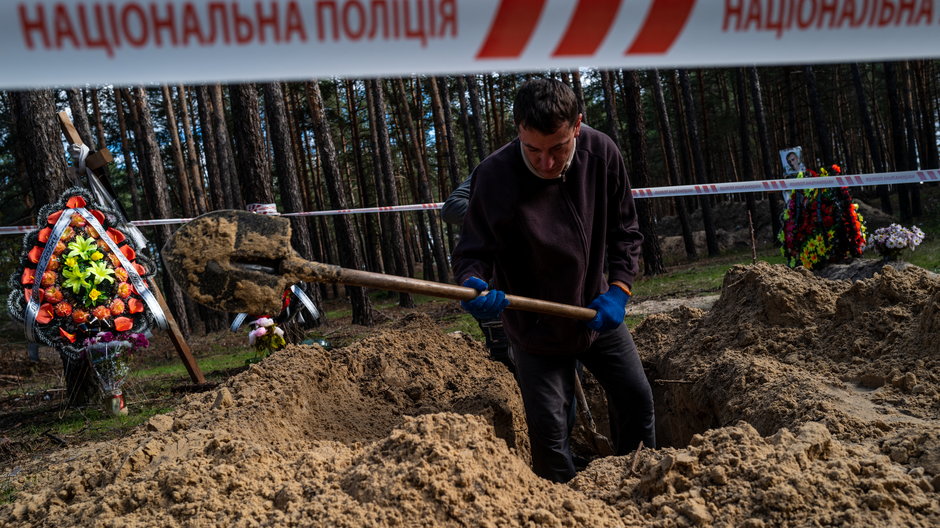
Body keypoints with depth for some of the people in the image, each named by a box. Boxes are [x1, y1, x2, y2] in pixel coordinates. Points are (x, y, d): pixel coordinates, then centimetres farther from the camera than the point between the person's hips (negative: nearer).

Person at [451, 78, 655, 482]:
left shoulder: (601, 154, -15)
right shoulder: (493, 176, -26)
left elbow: (624, 231, -2)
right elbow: (473, 252, -18)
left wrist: (619, 289, -14)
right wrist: (474, 286, -41)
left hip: (598, 312, 4)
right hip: (536, 327, -4)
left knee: (637, 400, 14)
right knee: (549, 431, -2)